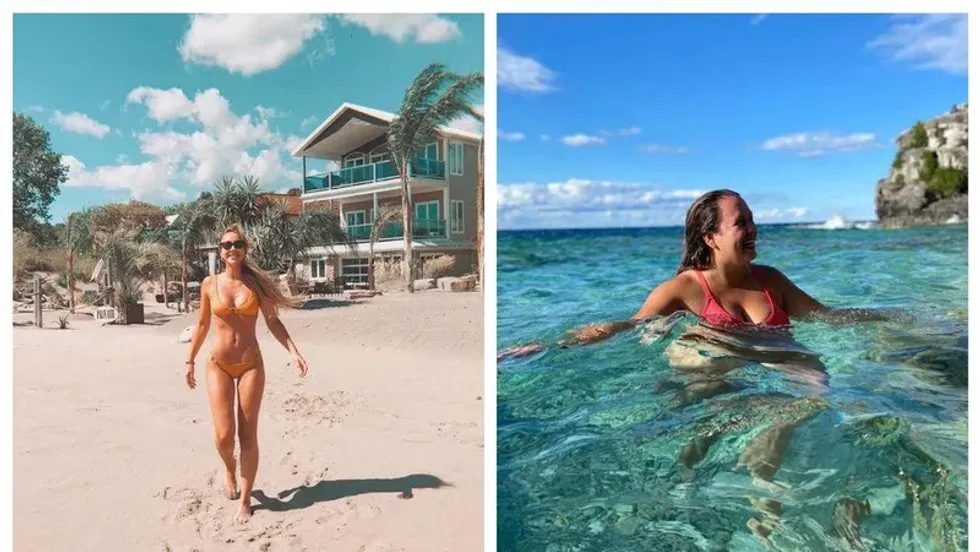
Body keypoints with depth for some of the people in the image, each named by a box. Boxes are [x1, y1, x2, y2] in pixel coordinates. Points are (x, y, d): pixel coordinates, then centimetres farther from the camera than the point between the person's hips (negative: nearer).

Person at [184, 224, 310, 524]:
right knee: (223, 434, -7)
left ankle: (245, 500, 17)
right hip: (218, 365, 1)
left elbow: (273, 322, -1)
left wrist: (294, 352, -12)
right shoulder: (210, 284, 1)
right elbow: (202, 324, 11)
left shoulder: (255, 283, -2)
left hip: (251, 364, 0)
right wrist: (190, 360, 14)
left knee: (248, 435, 2)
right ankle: (229, 468, 30)